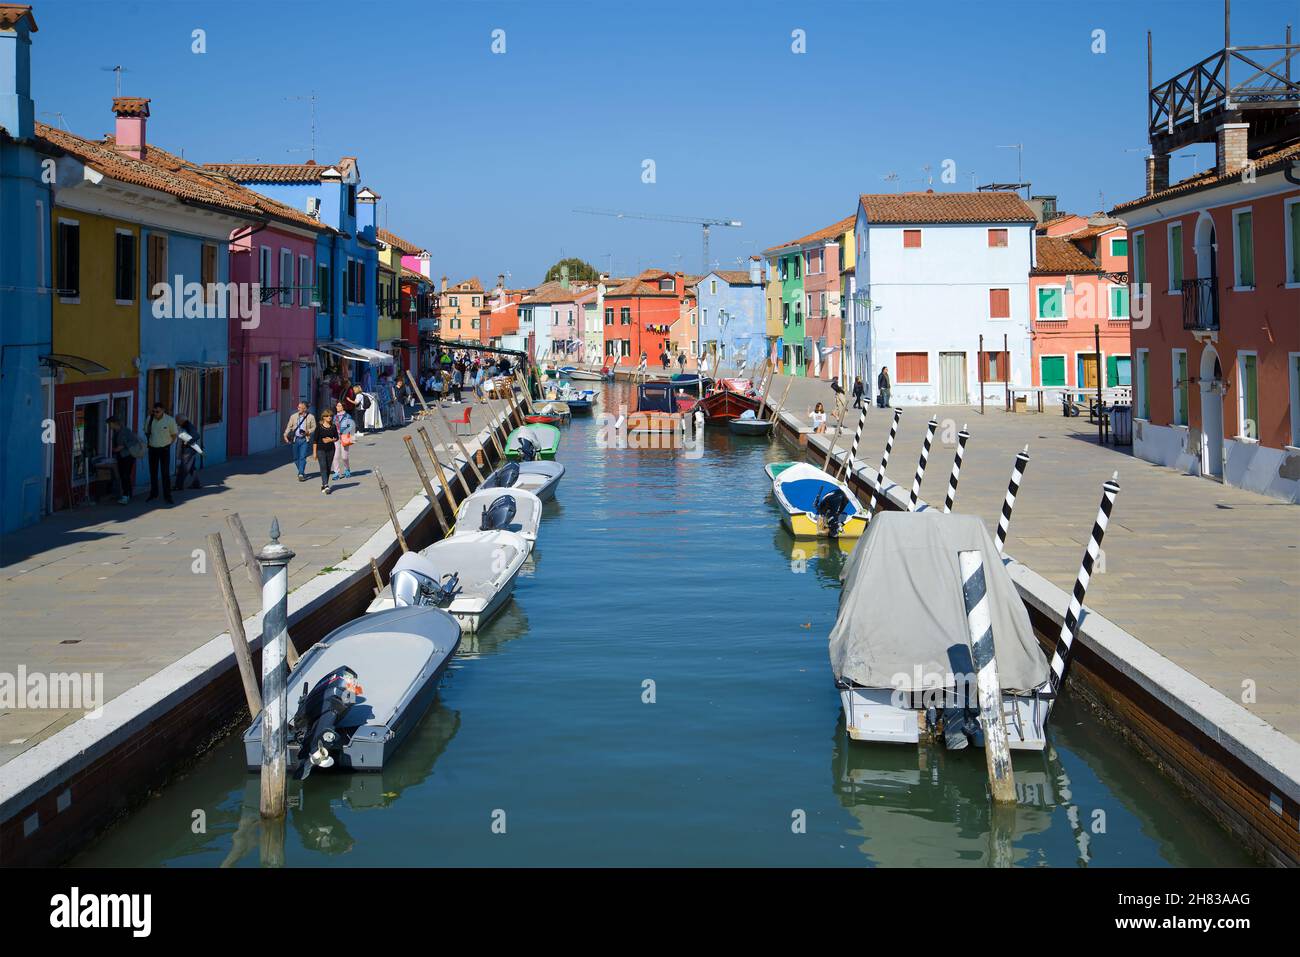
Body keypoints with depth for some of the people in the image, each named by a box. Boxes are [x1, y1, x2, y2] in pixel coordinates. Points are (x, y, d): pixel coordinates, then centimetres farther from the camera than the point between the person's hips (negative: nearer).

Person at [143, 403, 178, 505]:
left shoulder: (170, 420, -13)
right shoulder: (150, 419, -4)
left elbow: (174, 435, 0)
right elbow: (146, 432, 14)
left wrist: (167, 444, 1)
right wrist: (149, 442, 10)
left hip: (164, 449, -3)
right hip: (152, 449, 3)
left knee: (165, 473, -4)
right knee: (153, 472, 10)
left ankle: (167, 496, 1)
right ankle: (153, 494, 23)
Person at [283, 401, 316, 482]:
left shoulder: (311, 417, 1)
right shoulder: (293, 416, 7)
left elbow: (314, 428, 6)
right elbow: (289, 427, 10)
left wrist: (308, 431, -12)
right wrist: (285, 434, -4)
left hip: (304, 439, -3)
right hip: (296, 439, 3)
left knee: (302, 457, -12)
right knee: (296, 458, 8)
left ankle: (301, 474, -13)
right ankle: (302, 472, 28)